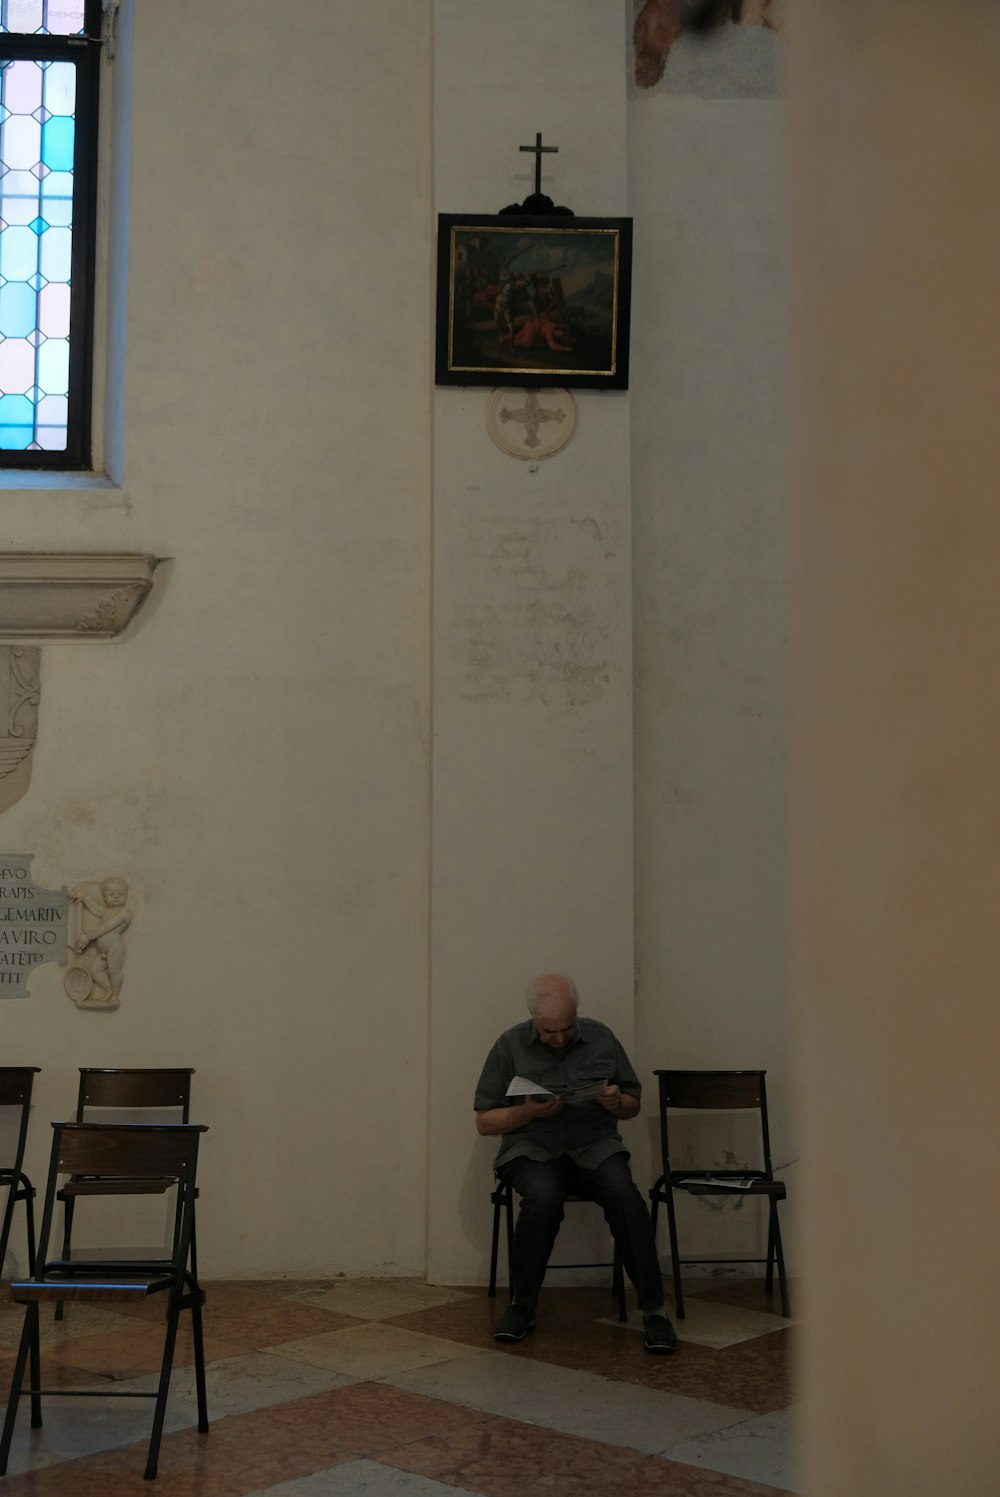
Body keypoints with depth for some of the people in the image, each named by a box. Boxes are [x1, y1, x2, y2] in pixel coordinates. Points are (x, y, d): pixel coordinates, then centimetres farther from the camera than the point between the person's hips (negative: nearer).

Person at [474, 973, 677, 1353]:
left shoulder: (601, 1038, 6)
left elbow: (633, 1106, 14)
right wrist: (528, 1112, -15)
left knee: (624, 1195, -31)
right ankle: (521, 1306, -16)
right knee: (543, 1197, -35)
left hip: (595, 1147, 1)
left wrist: (616, 1103, -10)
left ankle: (653, 1310, -23)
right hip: (532, 1150, -1)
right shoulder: (510, 1046, 1)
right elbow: (484, 1122, 3)